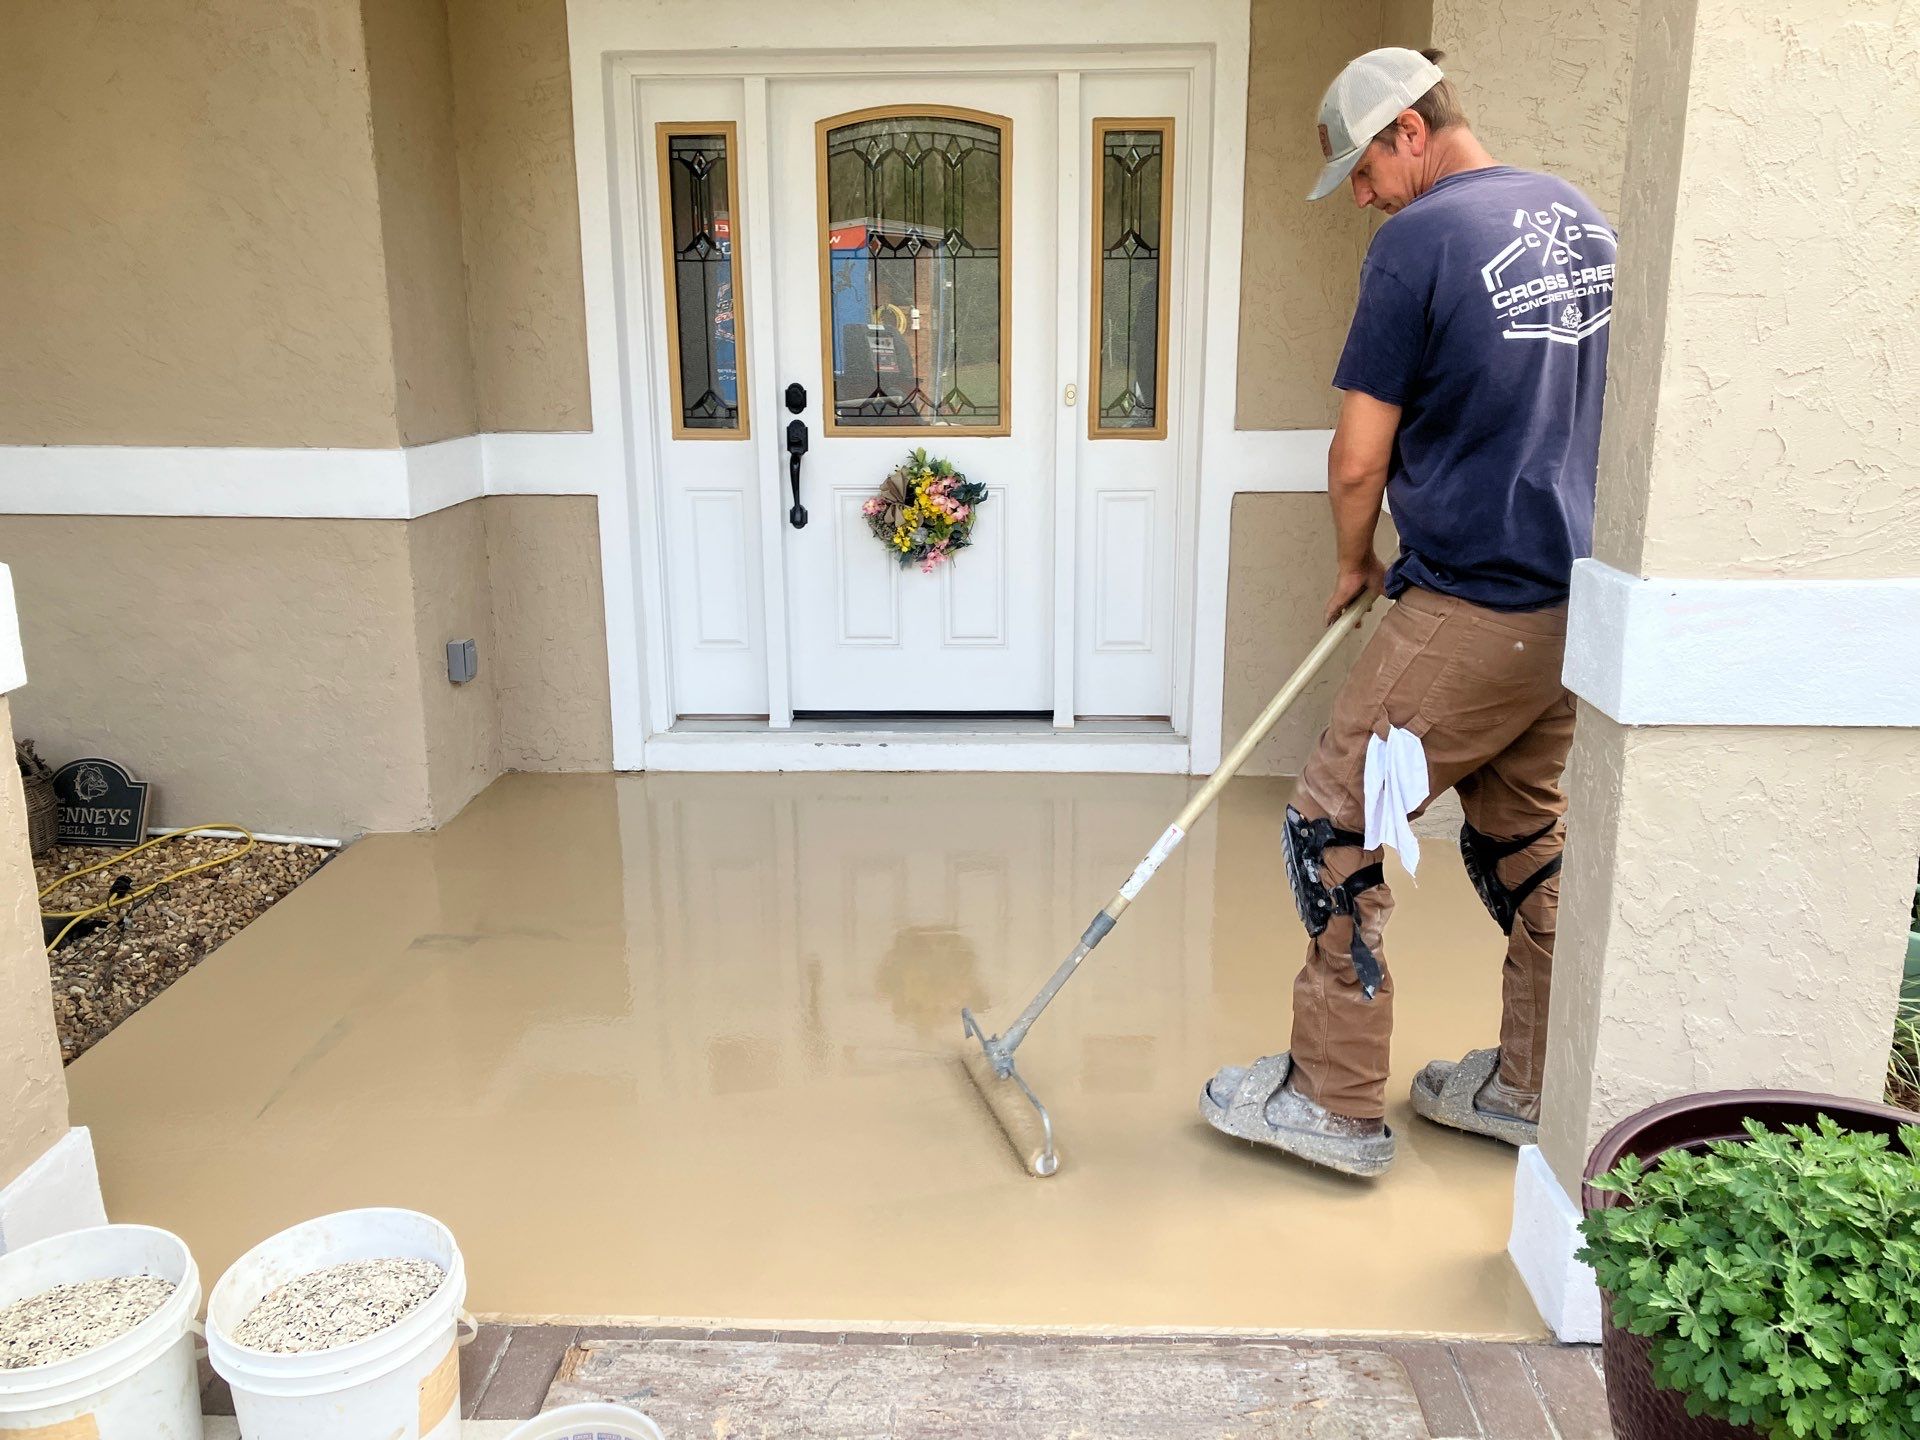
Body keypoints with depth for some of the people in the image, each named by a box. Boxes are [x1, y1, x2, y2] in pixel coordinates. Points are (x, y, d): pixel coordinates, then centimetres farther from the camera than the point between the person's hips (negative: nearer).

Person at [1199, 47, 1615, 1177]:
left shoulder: (1421, 238, -12)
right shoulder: (1583, 219, 13)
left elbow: (1359, 461, -11)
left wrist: (1355, 565, 6)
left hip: (1475, 609, -9)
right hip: (1579, 596, 9)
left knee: (1333, 827, 1)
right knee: (1526, 836, 18)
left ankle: (1338, 1102, 8)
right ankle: (1532, 1088, 28)